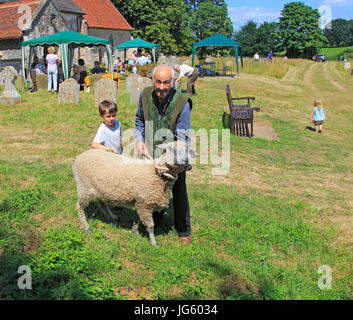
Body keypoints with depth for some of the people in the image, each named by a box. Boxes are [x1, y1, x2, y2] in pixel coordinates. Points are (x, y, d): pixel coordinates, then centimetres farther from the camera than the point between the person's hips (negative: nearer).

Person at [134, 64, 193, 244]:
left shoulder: (182, 103, -25)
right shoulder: (145, 95, -13)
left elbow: (182, 138, -23)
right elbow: (139, 119, 8)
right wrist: (139, 141, -5)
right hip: (150, 150, 4)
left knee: (179, 191, 5)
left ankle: (183, 231, 24)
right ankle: (156, 218, 46)